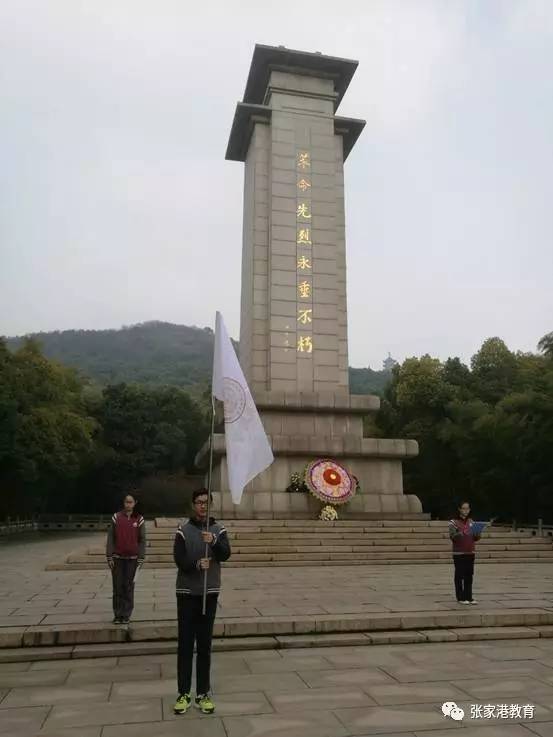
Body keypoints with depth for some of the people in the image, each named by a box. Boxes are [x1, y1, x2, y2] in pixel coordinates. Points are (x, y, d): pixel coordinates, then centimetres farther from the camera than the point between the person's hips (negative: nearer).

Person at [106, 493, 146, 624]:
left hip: (132, 559, 0)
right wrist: (109, 557, -2)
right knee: (117, 587, 4)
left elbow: (142, 540, 3)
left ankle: (126, 615, 13)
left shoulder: (139, 519, 1)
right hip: (117, 558, 0)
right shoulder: (116, 518, 0)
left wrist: (141, 558, -2)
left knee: (129, 587, 4)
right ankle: (117, 614, 14)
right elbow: (110, 538, 2)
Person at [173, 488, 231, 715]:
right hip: (187, 593, -1)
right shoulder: (183, 530, -3)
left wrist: (213, 541, -34)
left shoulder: (218, 530, 1)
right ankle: (183, 694, 13)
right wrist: (197, 564, -31)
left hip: (210, 593, 1)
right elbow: (179, 559, -12)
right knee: (185, 645, 4)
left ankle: (203, 694, 17)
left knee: (205, 645, 8)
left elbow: (226, 554, -14)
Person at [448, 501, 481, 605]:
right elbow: (452, 536, -15)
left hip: (470, 553, 5)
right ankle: (461, 598, 8)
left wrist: (477, 534, -10)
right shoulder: (453, 522, -5)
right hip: (458, 554, -5)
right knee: (459, 576, 1)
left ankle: (469, 597, 14)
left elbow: (475, 538, 13)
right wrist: (462, 533, -32)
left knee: (469, 576, 7)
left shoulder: (471, 522, 10)